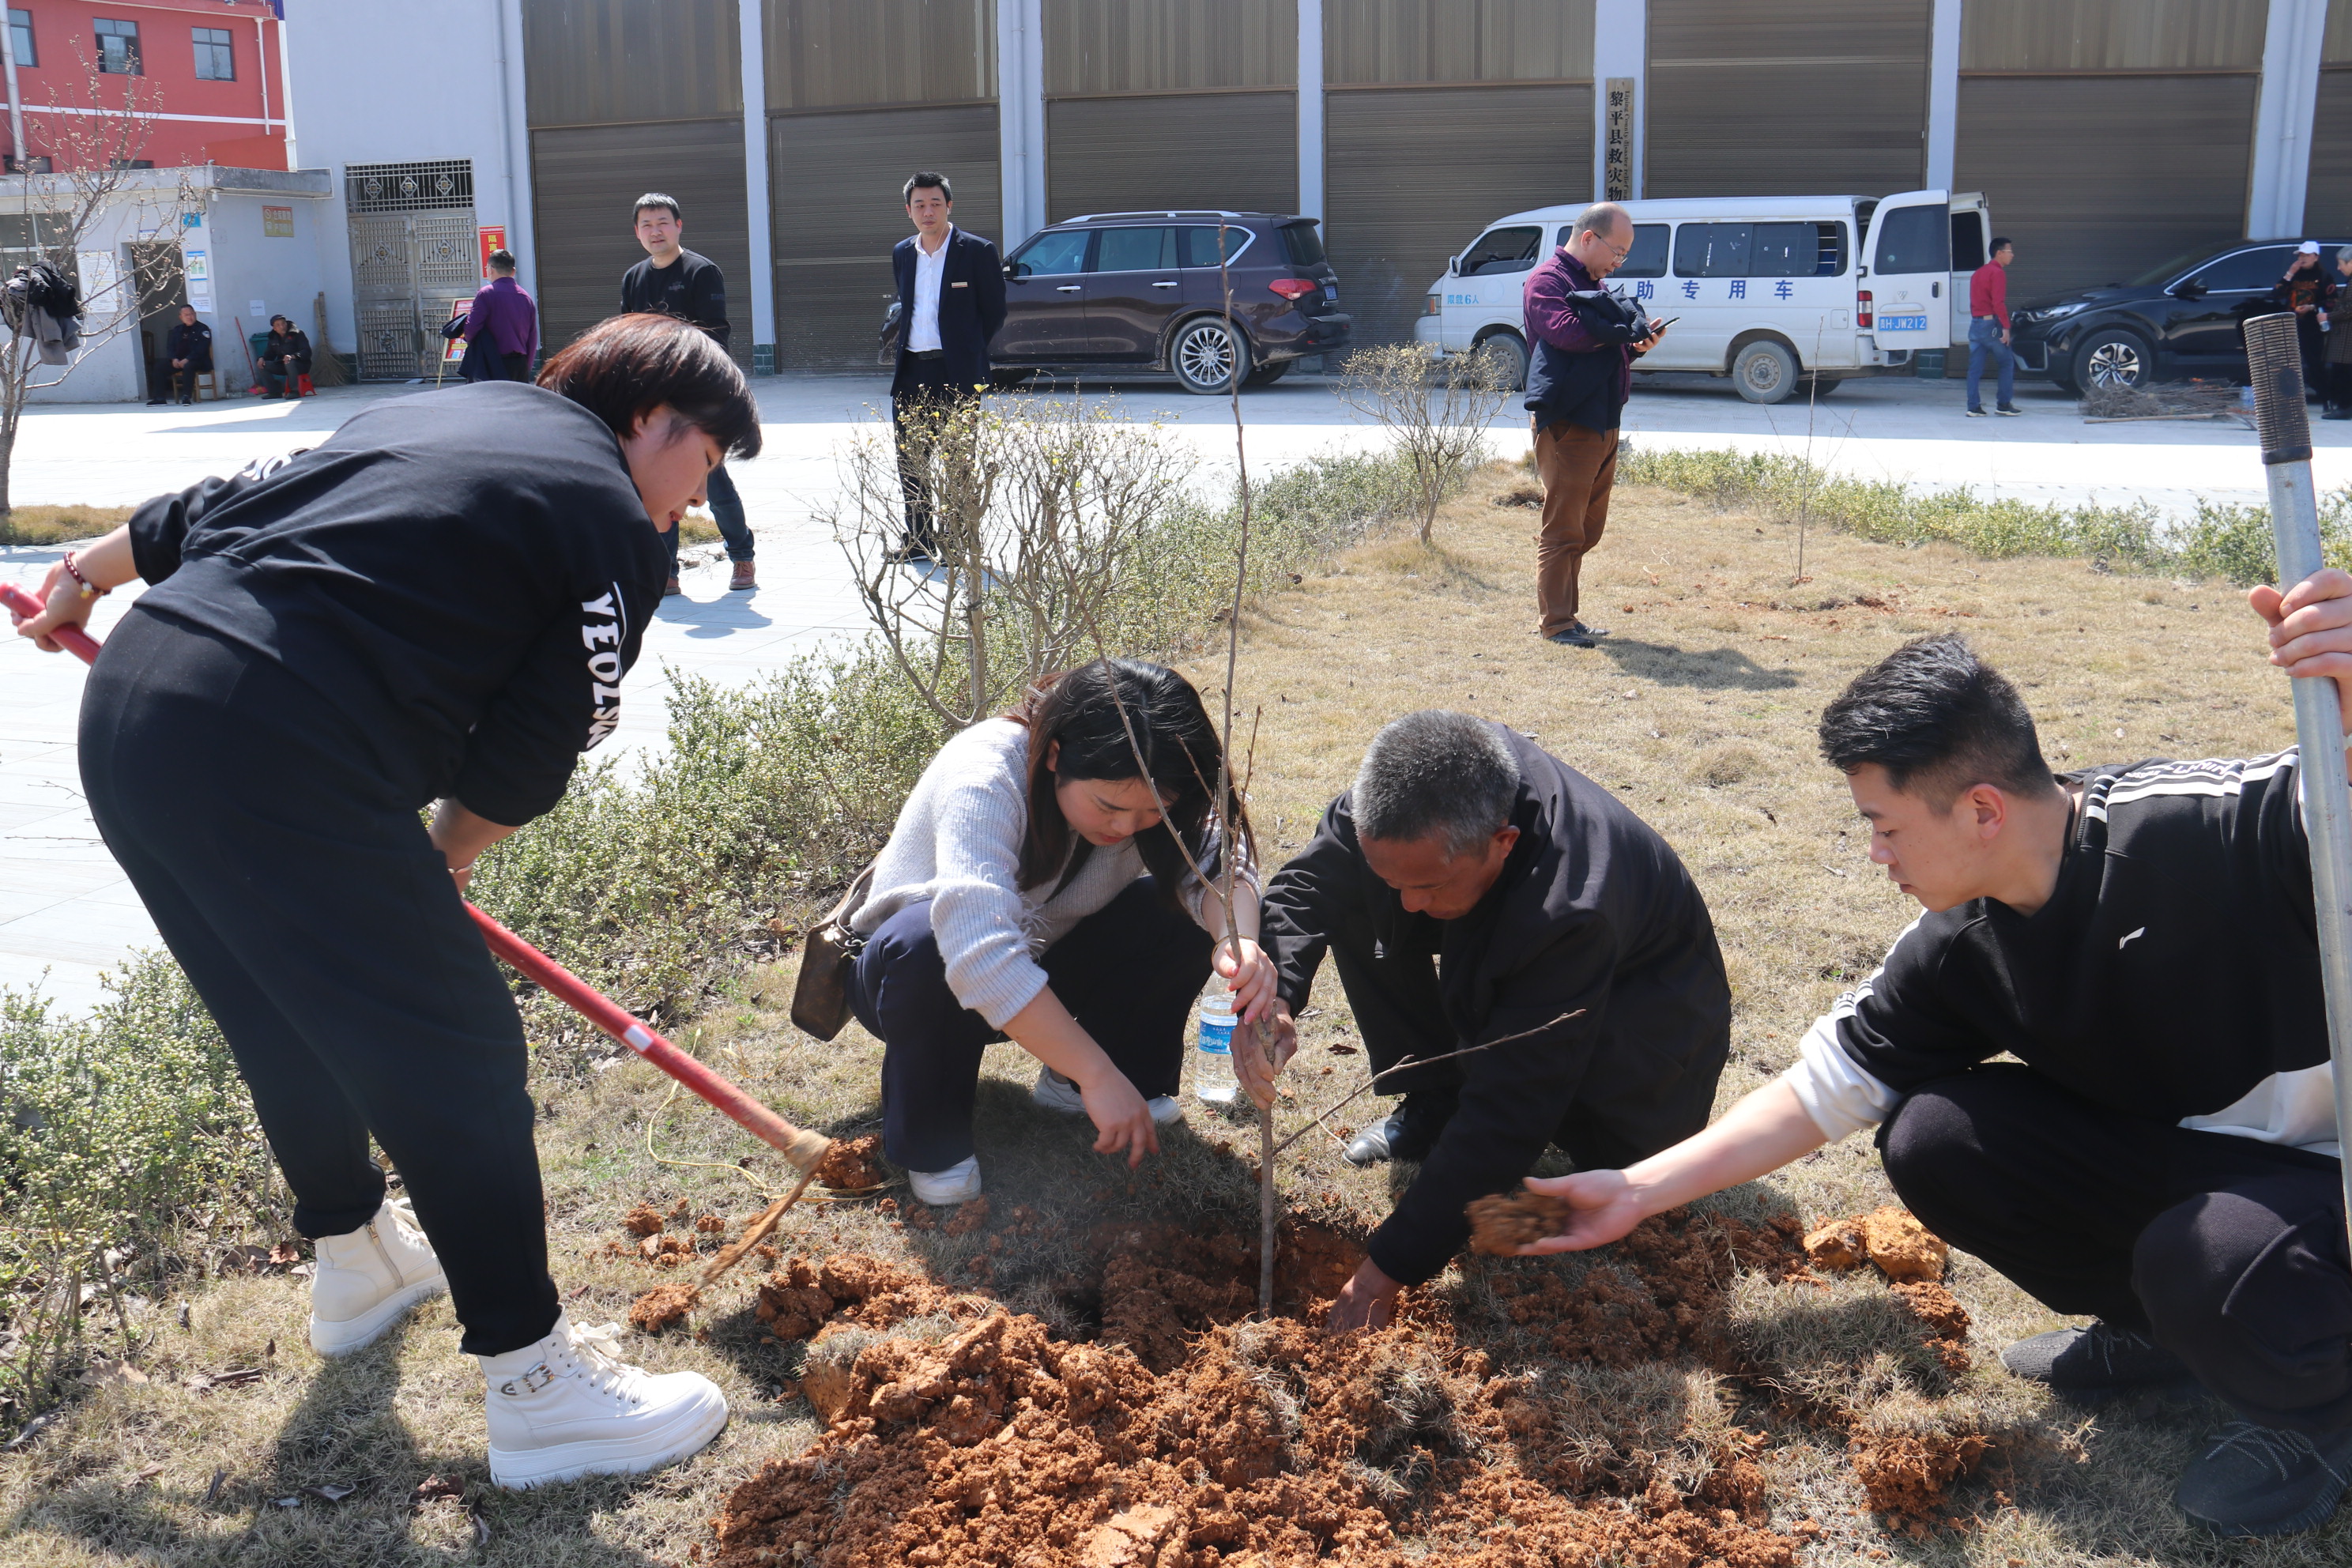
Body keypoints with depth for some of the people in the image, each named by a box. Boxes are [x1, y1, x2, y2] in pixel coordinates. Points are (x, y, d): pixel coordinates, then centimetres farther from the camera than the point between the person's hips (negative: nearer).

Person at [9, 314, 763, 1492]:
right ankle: (533, 1380, 10)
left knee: (284, 1014, 26)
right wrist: (446, 853, 19)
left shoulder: (443, 412, 23)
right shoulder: (617, 530, 0)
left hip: (127, 702, 9)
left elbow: (221, 507, 27)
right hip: (274, 766, -9)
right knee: (454, 1054, 1)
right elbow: (529, 755, 1)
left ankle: (355, 1260, 48)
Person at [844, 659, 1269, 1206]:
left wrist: (1239, 938, -52)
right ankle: (931, 1138, -14)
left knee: (1187, 913, -20)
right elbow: (981, 954, -48)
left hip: (1044, 966, 5)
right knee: (923, 945, -40)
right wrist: (1099, 1075, -49)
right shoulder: (984, 777, -37)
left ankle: (1069, 1084, 1)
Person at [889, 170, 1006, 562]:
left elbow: (994, 312, 0)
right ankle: (918, 539, 18)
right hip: (911, 371, 5)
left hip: (956, 372, -5)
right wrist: (908, 347, 13)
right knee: (909, 457, 8)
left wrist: (965, 351, 3)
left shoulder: (977, 251, -6)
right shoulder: (902, 254, 11)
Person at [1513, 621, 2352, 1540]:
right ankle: (2154, 1330, 12)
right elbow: (1823, 1091, 0)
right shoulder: (1958, 949, -7)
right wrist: (1637, 1191, -3)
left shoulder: (2220, 826, -28)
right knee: (1931, 1139, -12)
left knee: (2209, 1258, -36)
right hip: (2173, 1155, 6)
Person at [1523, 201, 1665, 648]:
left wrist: (1636, 343, 6)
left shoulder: (1594, 285, 22)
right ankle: (1555, 622, 0)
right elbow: (1569, 332, -25)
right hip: (1566, 425, -9)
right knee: (1563, 528, -5)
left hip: (1603, 423, 10)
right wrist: (1628, 330, -13)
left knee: (1588, 529, 12)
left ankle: (1564, 614, 20)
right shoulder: (1546, 281, -8)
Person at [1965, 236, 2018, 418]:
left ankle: (1974, 407, 1)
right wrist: (2006, 327, -19)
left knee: (1975, 367, 4)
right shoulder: (1998, 273, -10)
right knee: (2007, 362, 4)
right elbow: (1998, 303, -18)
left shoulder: (1978, 273, 17)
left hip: (1975, 323, 8)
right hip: (1991, 323, -8)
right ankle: (2003, 404, 3)